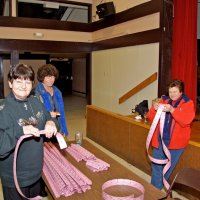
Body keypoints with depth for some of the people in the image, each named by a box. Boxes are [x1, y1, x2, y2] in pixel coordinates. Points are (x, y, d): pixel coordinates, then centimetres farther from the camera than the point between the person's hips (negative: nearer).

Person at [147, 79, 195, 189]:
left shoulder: (188, 103, -4)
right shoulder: (163, 100, 6)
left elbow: (186, 120, -20)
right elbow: (151, 118, 6)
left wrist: (172, 110, -32)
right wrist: (154, 109, -15)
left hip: (175, 142, -3)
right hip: (160, 140, 3)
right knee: (156, 166, 6)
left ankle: (157, 189, 28)